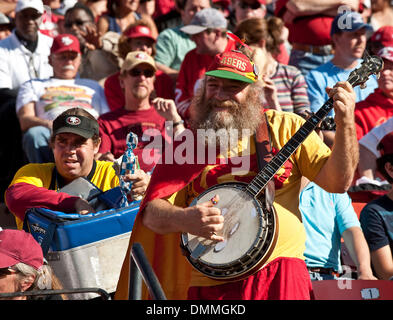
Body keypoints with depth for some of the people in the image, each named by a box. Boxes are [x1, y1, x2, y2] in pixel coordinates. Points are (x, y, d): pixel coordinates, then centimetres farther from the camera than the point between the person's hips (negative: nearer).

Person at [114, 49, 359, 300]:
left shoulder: (285, 127, 10)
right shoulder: (187, 144, 10)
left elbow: (337, 183, 4)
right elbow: (152, 214, 5)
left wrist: (345, 123, -9)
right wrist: (184, 219, -16)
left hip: (280, 272, 0)